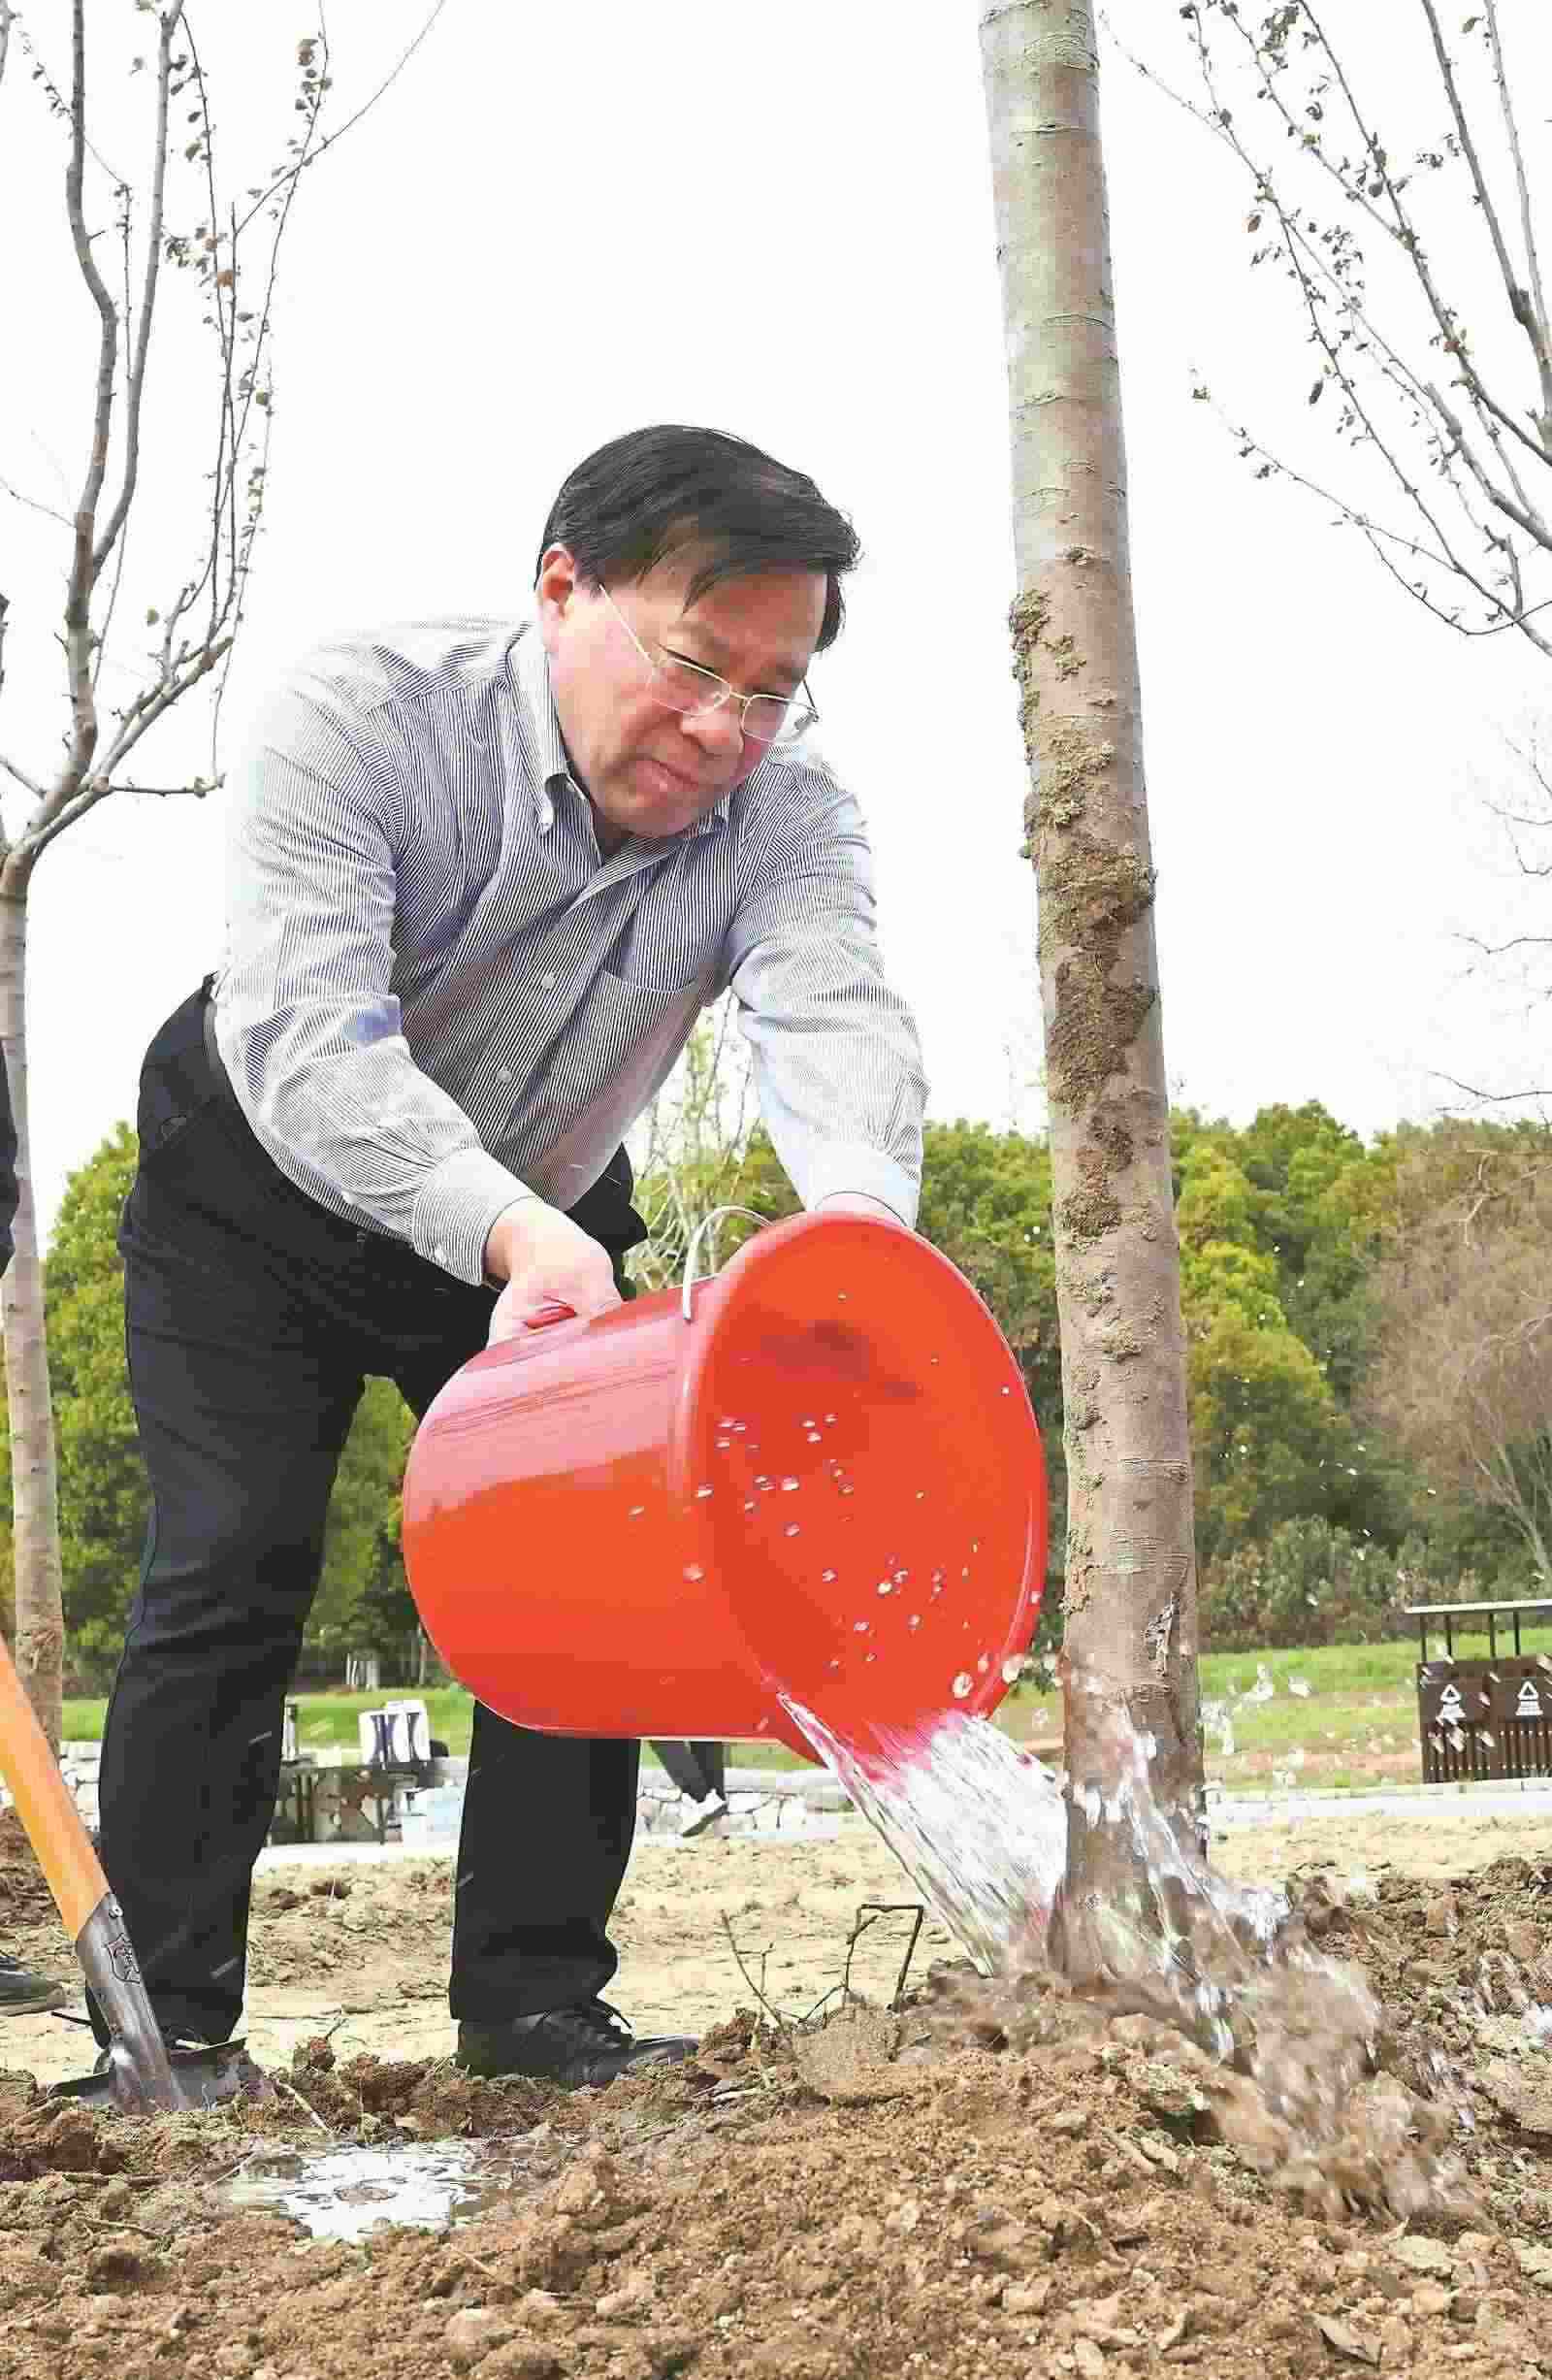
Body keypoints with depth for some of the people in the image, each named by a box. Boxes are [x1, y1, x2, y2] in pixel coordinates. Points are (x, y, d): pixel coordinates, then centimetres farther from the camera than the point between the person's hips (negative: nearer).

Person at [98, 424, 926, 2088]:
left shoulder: (785, 818, -21)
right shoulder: (361, 717, -30)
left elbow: (834, 1022, -40)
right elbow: (303, 1033, -42)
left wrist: (860, 1236, -63)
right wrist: (508, 1231, -59)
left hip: (548, 1221, 3)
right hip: (260, 1196, -3)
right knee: (228, 1575, -10)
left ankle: (534, 2005, 6)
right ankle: (163, 2026, 0)